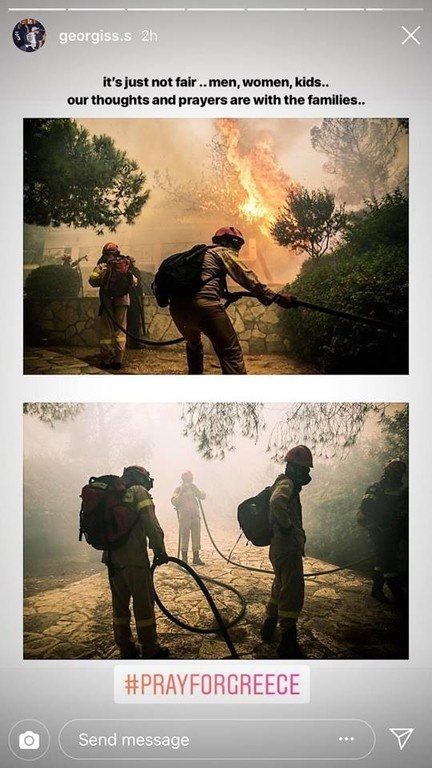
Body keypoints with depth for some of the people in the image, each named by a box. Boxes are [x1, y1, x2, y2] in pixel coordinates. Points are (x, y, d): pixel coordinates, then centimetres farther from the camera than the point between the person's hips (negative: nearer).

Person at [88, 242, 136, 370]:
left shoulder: (102, 266, -1)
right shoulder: (125, 265, 7)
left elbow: (92, 280, -10)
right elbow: (134, 282, 11)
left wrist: (103, 280, 8)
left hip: (107, 301, -2)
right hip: (122, 301, 2)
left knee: (106, 331, 4)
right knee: (120, 330, 8)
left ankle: (106, 361, 3)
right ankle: (118, 360, 3)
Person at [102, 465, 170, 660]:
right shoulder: (139, 491, -4)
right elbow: (150, 523, -15)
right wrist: (160, 549, -12)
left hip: (112, 557, 7)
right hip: (134, 558, -7)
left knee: (120, 605, 13)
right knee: (144, 604, 2)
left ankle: (126, 649, 20)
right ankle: (150, 650, 8)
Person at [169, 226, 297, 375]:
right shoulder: (224, 252, 12)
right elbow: (247, 277, 3)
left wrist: (226, 294, 46)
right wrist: (276, 297, 0)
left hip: (177, 306, 8)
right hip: (203, 304, -8)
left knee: (193, 344, 34)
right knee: (231, 352, -7)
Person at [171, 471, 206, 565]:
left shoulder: (194, 489, 14)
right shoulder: (178, 489, 2)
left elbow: (203, 496, 0)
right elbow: (174, 502, -10)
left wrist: (196, 489, -12)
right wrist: (181, 493, -18)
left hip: (195, 516, 4)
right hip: (184, 517, -4)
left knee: (196, 537, 5)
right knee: (184, 538, -5)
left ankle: (196, 558, 12)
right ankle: (184, 559, 0)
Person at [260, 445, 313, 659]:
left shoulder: (287, 484, 16)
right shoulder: (287, 484, -16)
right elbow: (276, 502, -38)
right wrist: (287, 526, -26)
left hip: (282, 547, 11)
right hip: (287, 548, -11)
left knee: (281, 587, 24)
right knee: (292, 593, -8)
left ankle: (269, 627, 38)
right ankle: (288, 643, -6)